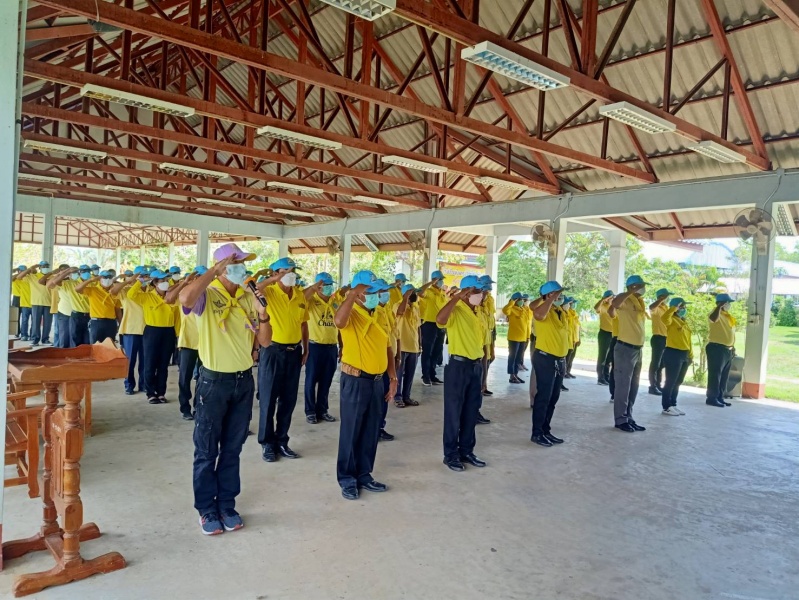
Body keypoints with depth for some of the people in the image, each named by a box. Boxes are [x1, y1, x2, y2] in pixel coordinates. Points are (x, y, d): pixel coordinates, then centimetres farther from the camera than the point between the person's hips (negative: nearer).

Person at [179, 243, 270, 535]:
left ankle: (227, 505, 28)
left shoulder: (249, 298, 4)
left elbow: (265, 341, 4)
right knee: (207, 450, 8)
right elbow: (185, 298, -36)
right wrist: (216, 269, -28)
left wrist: (262, 314, -14)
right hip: (214, 381, -4)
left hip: (244, 380, 5)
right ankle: (206, 509, 23)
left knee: (233, 448, 14)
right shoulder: (207, 296, -10)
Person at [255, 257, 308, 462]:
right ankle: (267, 443, 15)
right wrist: (275, 279, -29)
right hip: (272, 350, -5)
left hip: (294, 351, 5)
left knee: (289, 400, 10)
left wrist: (305, 349, 12)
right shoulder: (269, 292, -8)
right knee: (268, 399, 3)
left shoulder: (301, 295, 7)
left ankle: (282, 441, 23)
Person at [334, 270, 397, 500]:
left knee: (371, 432, 14)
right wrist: (352, 294, -28)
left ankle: (364, 476, 26)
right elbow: (338, 321, -36)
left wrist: (393, 376, 13)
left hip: (377, 381, 7)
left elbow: (387, 347, 17)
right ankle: (347, 479, 15)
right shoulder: (351, 314, -10)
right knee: (351, 432, 3)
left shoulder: (379, 316, 11)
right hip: (355, 380, -7)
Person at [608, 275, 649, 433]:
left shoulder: (640, 302, 14)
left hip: (638, 349, 9)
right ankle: (621, 420, 7)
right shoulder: (625, 300, -12)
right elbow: (614, 304, -36)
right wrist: (633, 290, -30)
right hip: (625, 349, -9)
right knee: (623, 386, -2)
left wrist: (640, 347, 18)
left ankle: (628, 418, 24)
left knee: (633, 387, 14)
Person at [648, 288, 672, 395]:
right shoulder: (656, 309, -10)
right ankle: (652, 386, -1)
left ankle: (658, 385, 20)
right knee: (655, 363, -5)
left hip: (666, 339, 9)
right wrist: (662, 299, -30)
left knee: (661, 364, 13)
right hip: (658, 338, -8)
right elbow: (651, 307, -35)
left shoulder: (666, 308, 16)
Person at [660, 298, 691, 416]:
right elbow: (664, 317, -35)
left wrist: (690, 355, 15)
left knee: (678, 382, 15)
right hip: (673, 353, -9)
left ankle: (673, 405, 25)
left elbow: (688, 339, 18)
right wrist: (675, 308, -23)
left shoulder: (684, 322, 16)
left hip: (684, 355, 9)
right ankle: (666, 407, 4)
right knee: (670, 382, -3)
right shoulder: (671, 320, -9)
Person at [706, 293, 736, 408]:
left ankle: (720, 397, 21)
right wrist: (719, 306, -32)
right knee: (715, 374, -6)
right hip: (717, 348, -9)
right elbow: (713, 318, -38)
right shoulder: (717, 314, -12)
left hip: (727, 349, 9)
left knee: (724, 376, 13)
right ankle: (712, 398, -2)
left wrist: (732, 347, 20)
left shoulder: (727, 315, 16)